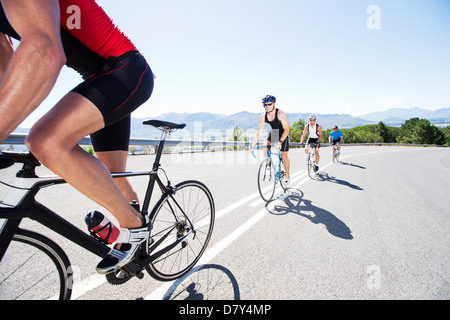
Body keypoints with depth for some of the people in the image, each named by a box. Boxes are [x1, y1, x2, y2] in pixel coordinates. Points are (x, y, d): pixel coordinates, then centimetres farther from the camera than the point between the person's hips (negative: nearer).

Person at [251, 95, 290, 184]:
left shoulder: (280, 114, -29)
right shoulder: (263, 116, -16)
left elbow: (286, 129, -30)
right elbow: (259, 131, -13)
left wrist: (280, 141, -42)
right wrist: (253, 144, -22)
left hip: (283, 134, -4)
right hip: (272, 133, 4)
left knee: (284, 156, -3)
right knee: (265, 148, -21)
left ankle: (287, 175, 19)